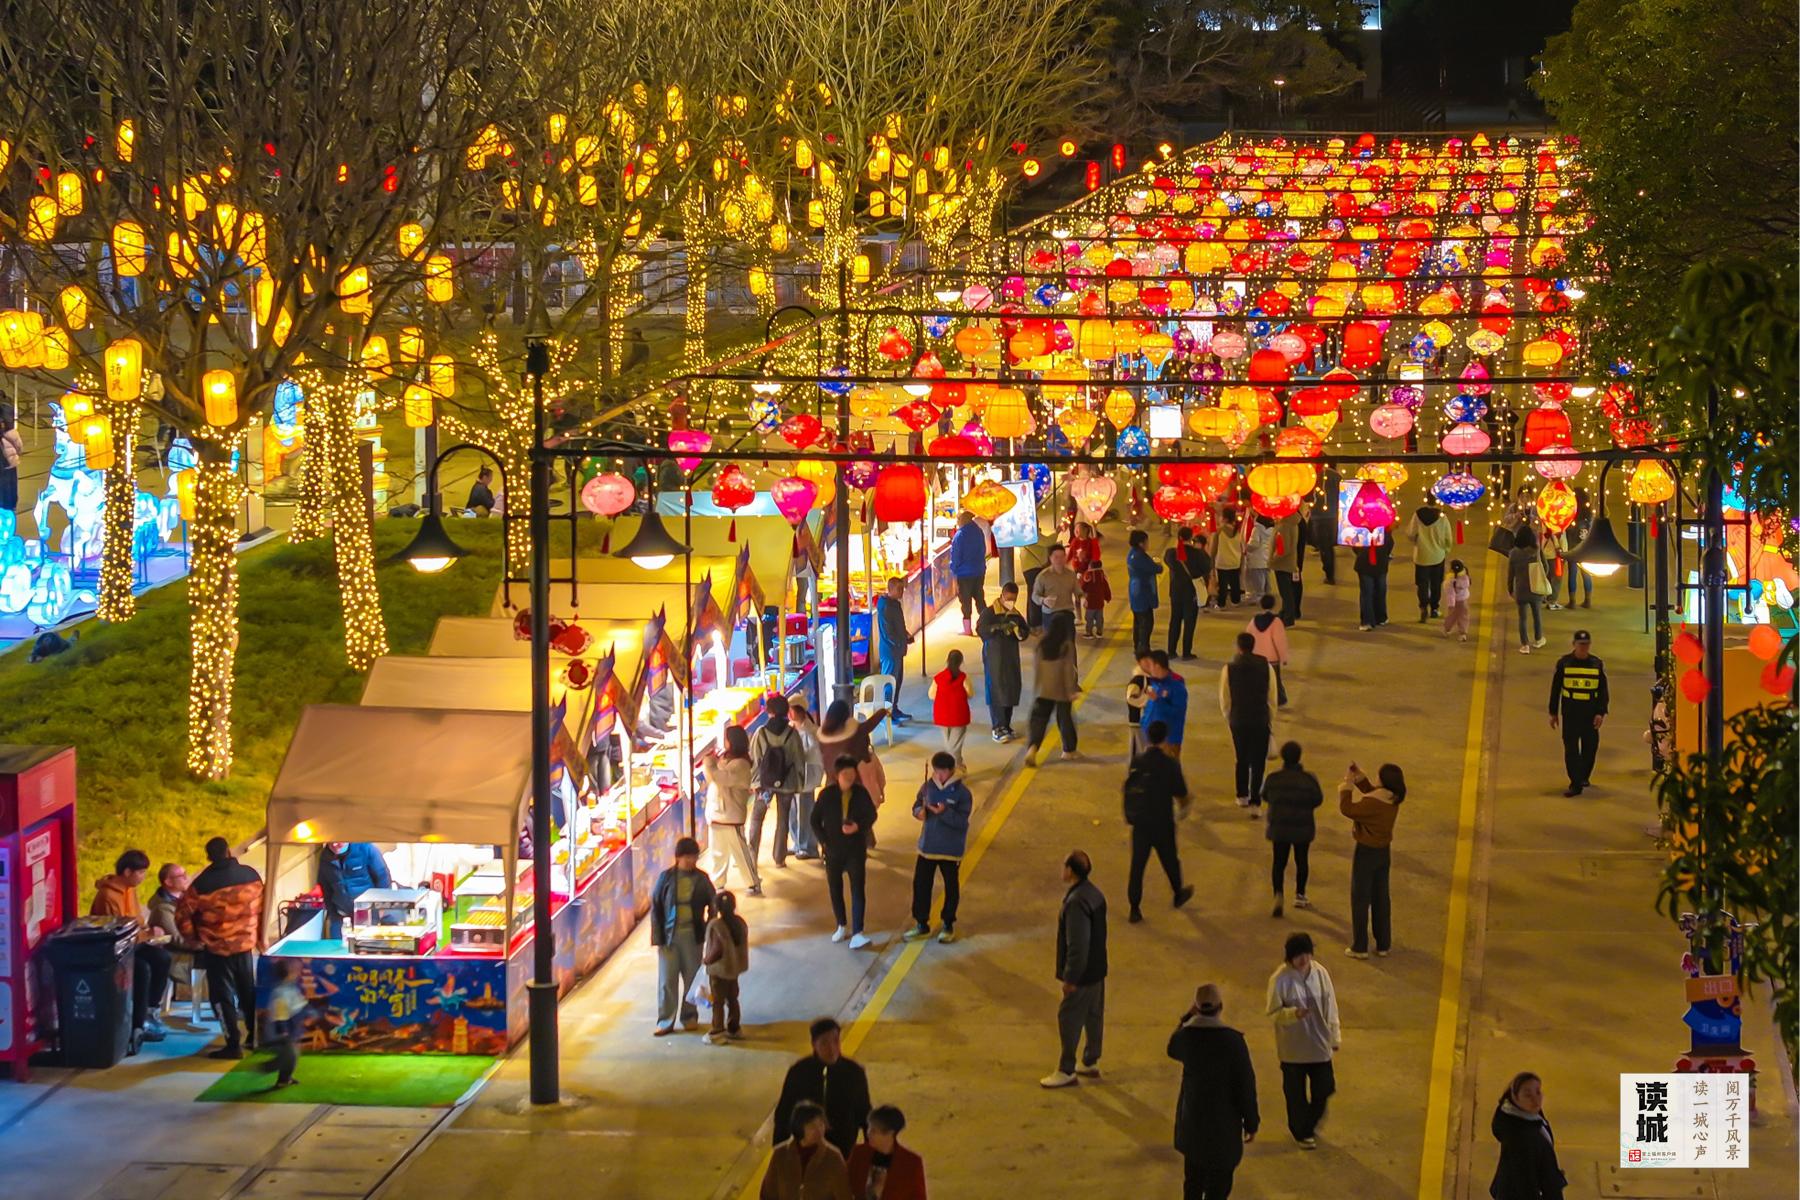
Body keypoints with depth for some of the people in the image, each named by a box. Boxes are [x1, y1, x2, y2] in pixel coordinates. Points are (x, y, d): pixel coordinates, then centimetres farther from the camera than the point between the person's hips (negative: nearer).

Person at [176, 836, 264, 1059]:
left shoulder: (203, 883, -14)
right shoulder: (251, 875, -4)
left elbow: (183, 913, -11)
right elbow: (260, 907, 3)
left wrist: (193, 937, 5)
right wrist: (259, 936, 15)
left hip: (217, 948, -4)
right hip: (246, 943, 4)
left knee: (222, 995, 4)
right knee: (248, 990, 20)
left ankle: (233, 1045, 3)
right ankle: (254, 1035, 29)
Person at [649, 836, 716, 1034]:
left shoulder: (701, 879, -1)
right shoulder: (666, 877, -5)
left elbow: (712, 905, 6)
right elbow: (655, 906, -2)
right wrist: (658, 936, -6)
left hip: (693, 935, 1)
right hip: (669, 935, -1)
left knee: (692, 977, 10)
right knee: (667, 979, 2)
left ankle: (689, 1016, 26)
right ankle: (665, 1021, 10)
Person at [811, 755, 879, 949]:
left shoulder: (861, 793, -7)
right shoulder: (826, 794, -7)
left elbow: (871, 815, 2)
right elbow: (815, 820, 0)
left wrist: (859, 826, -18)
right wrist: (823, 841, -9)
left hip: (855, 850, -1)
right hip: (833, 850, 1)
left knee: (857, 889, -8)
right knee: (835, 889, 13)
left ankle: (857, 933, -12)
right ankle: (842, 926, 31)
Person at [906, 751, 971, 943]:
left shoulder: (961, 792, -14)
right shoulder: (928, 786, -2)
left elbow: (962, 821, -19)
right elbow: (917, 805, 9)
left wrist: (945, 812, -33)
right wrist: (919, 811, -14)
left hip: (950, 849, -4)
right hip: (927, 846, 4)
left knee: (951, 887, 11)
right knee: (920, 884, 7)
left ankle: (948, 925, 28)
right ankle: (921, 924, 21)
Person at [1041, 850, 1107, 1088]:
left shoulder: (1076, 902, -27)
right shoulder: (1095, 894, 4)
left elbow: (1077, 945, -27)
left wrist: (1070, 977, -20)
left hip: (1082, 972, -10)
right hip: (1097, 969, 10)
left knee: (1069, 1019, 0)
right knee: (1093, 1016, 19)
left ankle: (1066, 1071, 7)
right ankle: (1090, 1063, 32)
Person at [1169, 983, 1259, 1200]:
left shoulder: (1186, 1035, -8)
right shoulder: (1232, 1040, -21)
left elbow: (1173, 1049, 19)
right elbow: (1246, 1085, -15)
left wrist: (1187, 1018, 19)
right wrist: (1251, 1122, -4)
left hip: (1191, 1123, 5)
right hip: (1223, 1125, -5)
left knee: (1193, 1182, 23)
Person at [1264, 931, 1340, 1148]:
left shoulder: (1320, 973, -6)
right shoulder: (1280, 979, -16)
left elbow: (1330, 1007, 3)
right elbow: (1273, 1012, -11)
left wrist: (1335, 1036, 6)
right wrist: (1293, 1013, -31)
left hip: (1319, 1043, 3)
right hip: (1293, 1047, -3)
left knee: (1324, 1089, 9)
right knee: (1296, 1092, 10)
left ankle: (1311, 1124, 37)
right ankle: (1302, 1132, 31)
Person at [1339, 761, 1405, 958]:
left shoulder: (1372, 803, -28)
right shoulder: (1392, 800, -2)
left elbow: (1347, 809, -23)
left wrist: (1346, 788, -9)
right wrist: (1360, 778, 11)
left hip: (1366, 853, -8)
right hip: (1384, 852, 8)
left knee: (1360, 899, 4)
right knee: (1381, 899, 16)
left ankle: (1360, 947, 9)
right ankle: (1383, 945, 23)